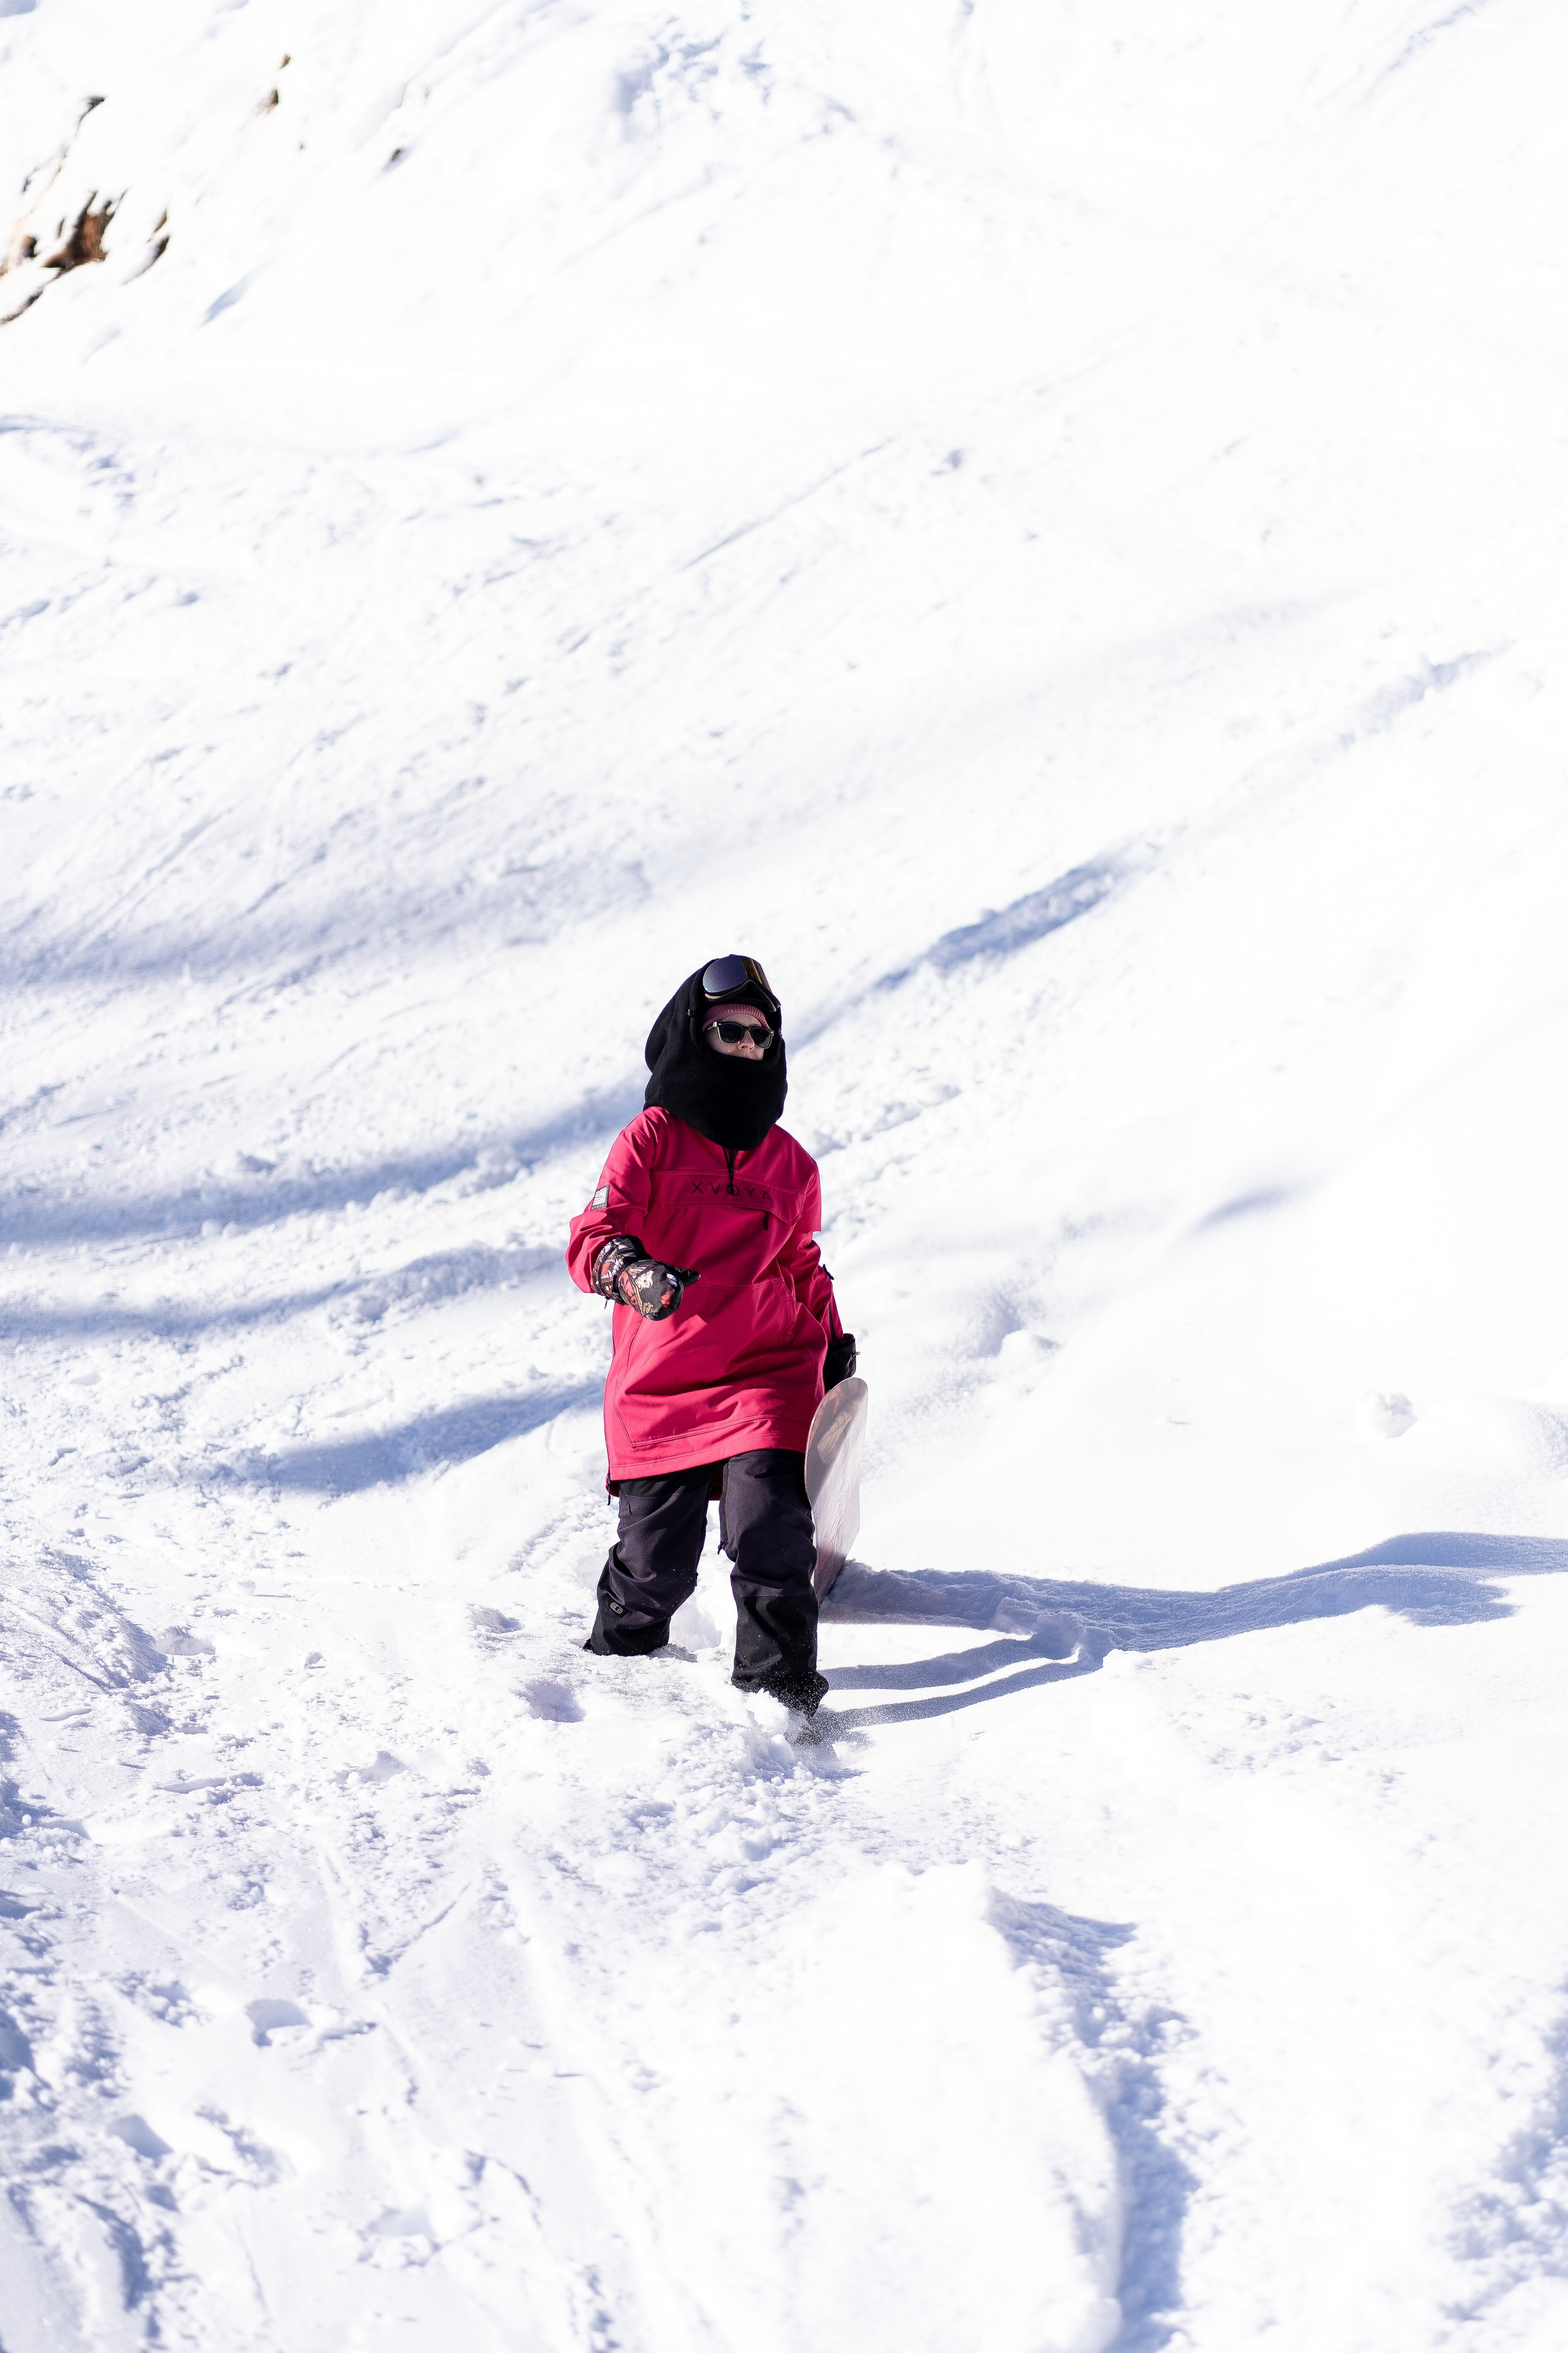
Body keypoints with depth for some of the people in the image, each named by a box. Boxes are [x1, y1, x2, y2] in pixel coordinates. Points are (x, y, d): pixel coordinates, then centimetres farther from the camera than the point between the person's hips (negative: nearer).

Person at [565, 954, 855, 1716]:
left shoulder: (791, 1165, 13)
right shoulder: (652, 1138, 0)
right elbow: (593, 1237, -12)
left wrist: (834, 1345, 22)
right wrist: (627, 1269, -32)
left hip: (768, 1374, 2)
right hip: (658, 1389, -2)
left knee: (770, 1535, -18)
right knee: (655, 1567, 1)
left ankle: (779, 1682, -8)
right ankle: (617, 1659, 29)